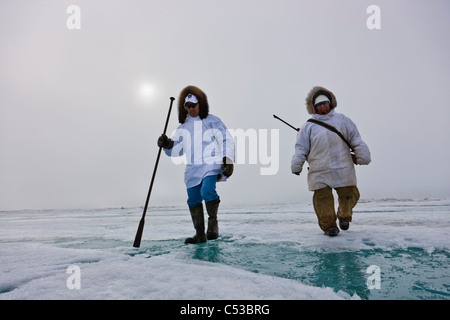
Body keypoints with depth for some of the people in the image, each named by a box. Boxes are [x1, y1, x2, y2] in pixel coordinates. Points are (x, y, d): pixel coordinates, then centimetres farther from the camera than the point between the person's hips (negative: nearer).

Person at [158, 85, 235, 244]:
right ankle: (200, 234, 19)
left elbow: (227, 140, -2)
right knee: (193, 199, 5)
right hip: (192, 168, 5)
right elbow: (176, 150, 16)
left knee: (207, 191, -26)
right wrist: (167, 145, -5)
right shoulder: (183, 127, 16)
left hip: (211, 165, -5)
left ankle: (213, 222, 0)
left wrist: (228, 159, -15)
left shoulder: (212, 121, 2)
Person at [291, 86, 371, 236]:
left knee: (349, 194, 5)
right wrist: (296, 167, 4)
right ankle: (328, 226, 12)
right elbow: (301, 149, 11)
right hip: (319, 171, -1)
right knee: (323, 198, -6)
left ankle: (344, 216, 36)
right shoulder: (308, 126, 12)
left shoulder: (342, 120, 18)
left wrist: (362, 157, 10)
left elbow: (356, 139, 18)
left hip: (343, 169, 2)